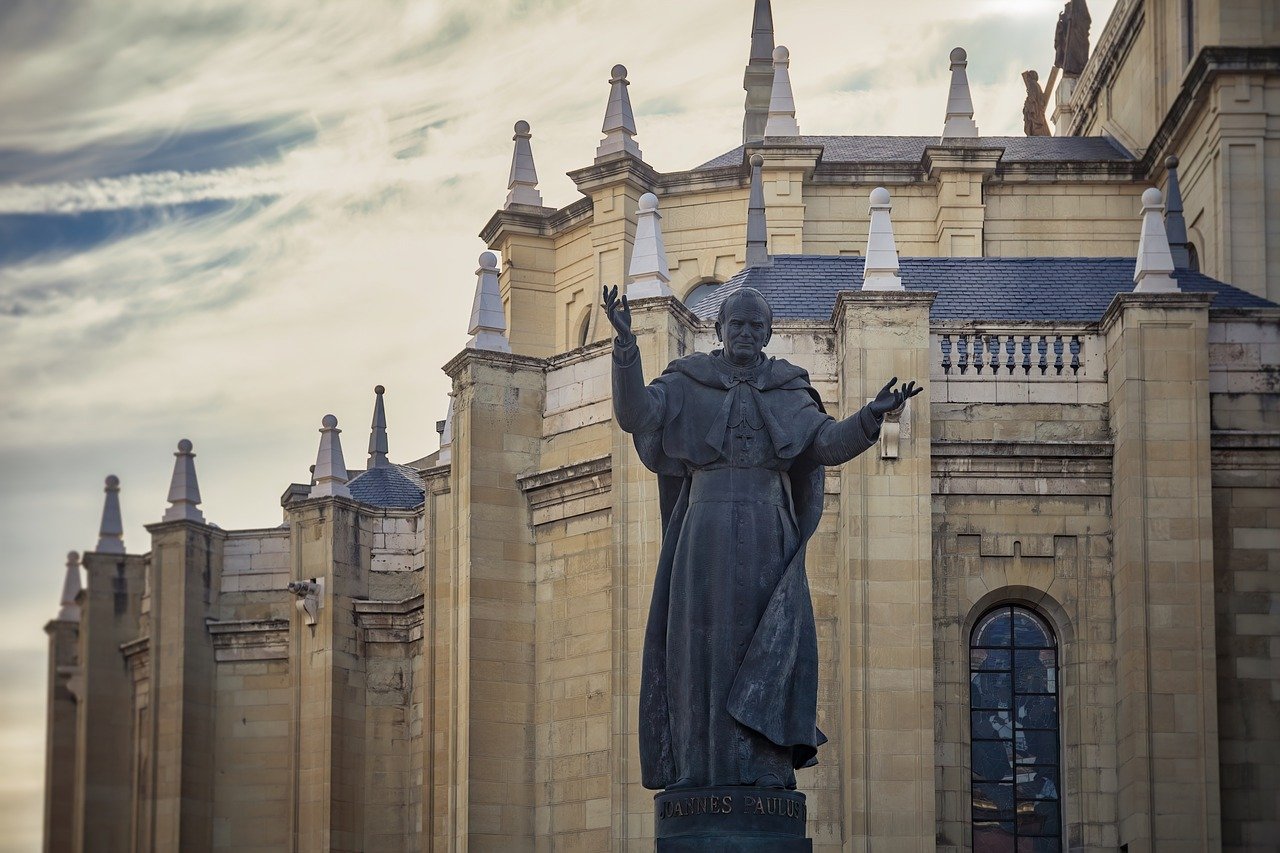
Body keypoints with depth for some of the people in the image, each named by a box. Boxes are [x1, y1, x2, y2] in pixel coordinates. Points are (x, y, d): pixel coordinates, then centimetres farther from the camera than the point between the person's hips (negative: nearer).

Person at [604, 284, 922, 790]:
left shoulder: (786, 391, 13)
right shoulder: (687, 382, 9)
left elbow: (829, 444, 0)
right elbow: (635, 415, -7)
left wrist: (872, 415, -18)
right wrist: (626, 346, -20)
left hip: (765, 540, 1)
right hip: (706, 536, -1)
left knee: (764, 648, -7)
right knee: (705, 648, -5)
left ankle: (764, 767, -7)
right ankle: (704, 766, -3)